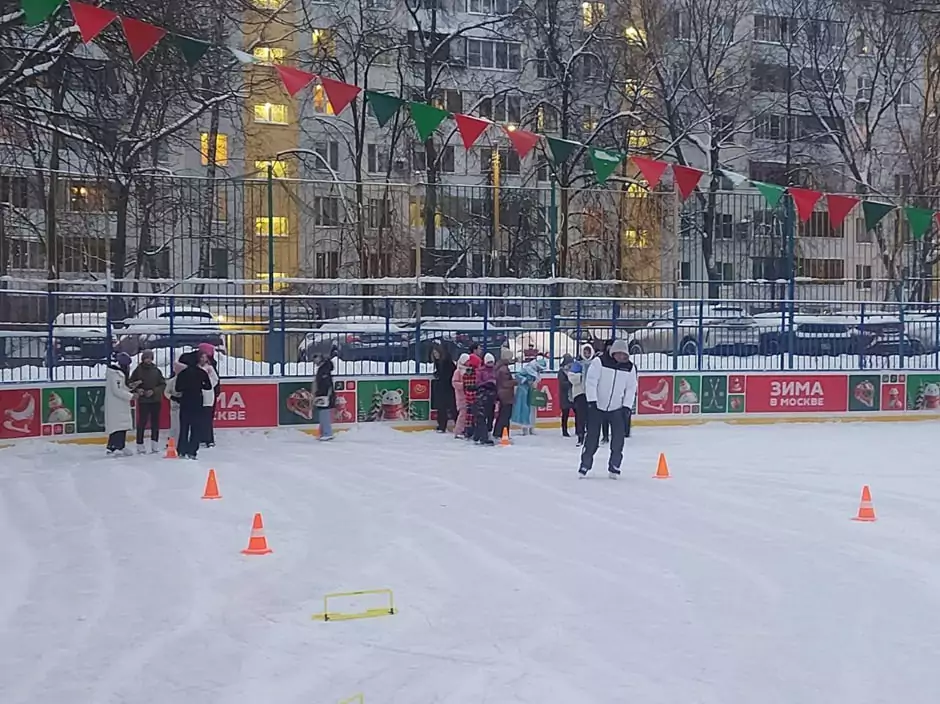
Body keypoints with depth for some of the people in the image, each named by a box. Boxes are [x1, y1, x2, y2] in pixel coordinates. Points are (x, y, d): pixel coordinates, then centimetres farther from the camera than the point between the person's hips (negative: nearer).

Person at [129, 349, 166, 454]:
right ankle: (140, 445, 0)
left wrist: (154, 391, -11)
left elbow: (163, 384, 3)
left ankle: (154, 444, 14)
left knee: (155, 422, 5)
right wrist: (137, 390, -14)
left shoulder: (156, 370, 4)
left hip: (156, 400, 2)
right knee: (142, 422, -6)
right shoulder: (138, 370, 0)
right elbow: (130, 384, 5)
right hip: (143, 401, -2)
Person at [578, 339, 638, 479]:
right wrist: (592, 401, -19)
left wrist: (626, 407, -4)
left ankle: (614, 466, 8)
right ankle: (585, 465, 12)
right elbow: (590, 381, -14)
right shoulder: (599, 362, -14)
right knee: (592, 436, -2)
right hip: (597, 406, -3)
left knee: (619, 436, -5)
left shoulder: (629, 367, -2)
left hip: (617, 408, 3)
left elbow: (631, 388, 3)